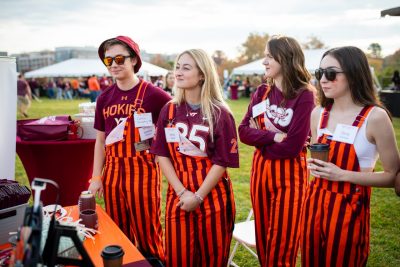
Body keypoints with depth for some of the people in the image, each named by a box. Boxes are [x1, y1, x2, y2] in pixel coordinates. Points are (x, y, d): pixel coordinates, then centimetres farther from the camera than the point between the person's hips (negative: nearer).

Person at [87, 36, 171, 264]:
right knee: (117, 232, 18)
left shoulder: (153, 94, -10)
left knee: (147, 231, 6)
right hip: (113, 170, 5)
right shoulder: (104, 98, 6)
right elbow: (101, 141, 12)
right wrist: (96, 177, 9)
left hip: (143, 169, -5)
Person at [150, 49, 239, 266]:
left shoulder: (220, 114, -7)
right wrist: (182, 193, -9)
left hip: (212, 196, -2)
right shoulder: (169, 111, 4)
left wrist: (198, 196, -12)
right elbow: (162, 155, 1)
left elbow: (222, 162, -9)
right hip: (178, 196, 3)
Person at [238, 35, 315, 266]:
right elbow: (244, 131, -3)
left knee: (281, 248, 7)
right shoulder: (261, 92, 5)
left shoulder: (304, 95, -14)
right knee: (262, 241, 18)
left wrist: (260, 137, -8)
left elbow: (293, 146, -20)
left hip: (289, 174, -5)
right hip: (260, 170, 6)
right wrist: (274, 136, -18)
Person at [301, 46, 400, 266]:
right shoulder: (318, 114, 2)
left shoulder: (375, 117, -14)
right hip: (315, 203, 5)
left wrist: (343, 175, -19)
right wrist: (313, 165, -3)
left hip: (349, 209, -5)